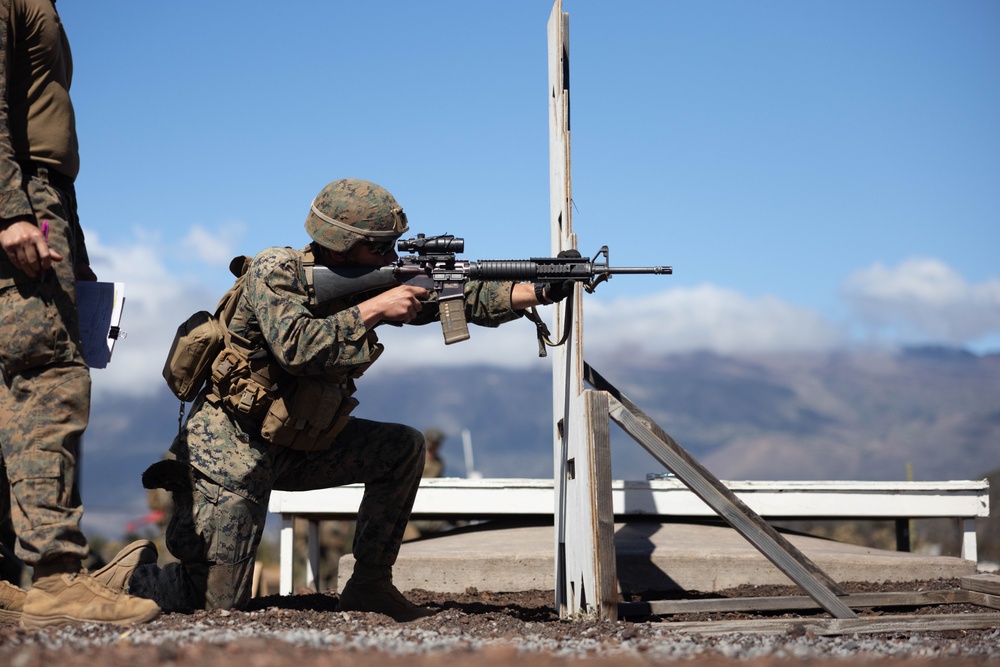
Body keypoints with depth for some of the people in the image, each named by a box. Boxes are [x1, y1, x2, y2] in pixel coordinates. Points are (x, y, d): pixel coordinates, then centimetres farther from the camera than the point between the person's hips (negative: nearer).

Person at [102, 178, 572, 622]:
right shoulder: (276, 271, -19)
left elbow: (461, 298, -4)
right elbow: (296, 348, -36)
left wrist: (542, 291, -15)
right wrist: (374, 309, -31)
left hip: (295, 445, 7)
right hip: (231, 446, -7)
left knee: (403, 449, -6)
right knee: (218, 600, -10)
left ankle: (369, 585, 2)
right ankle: (123, 576, 17)